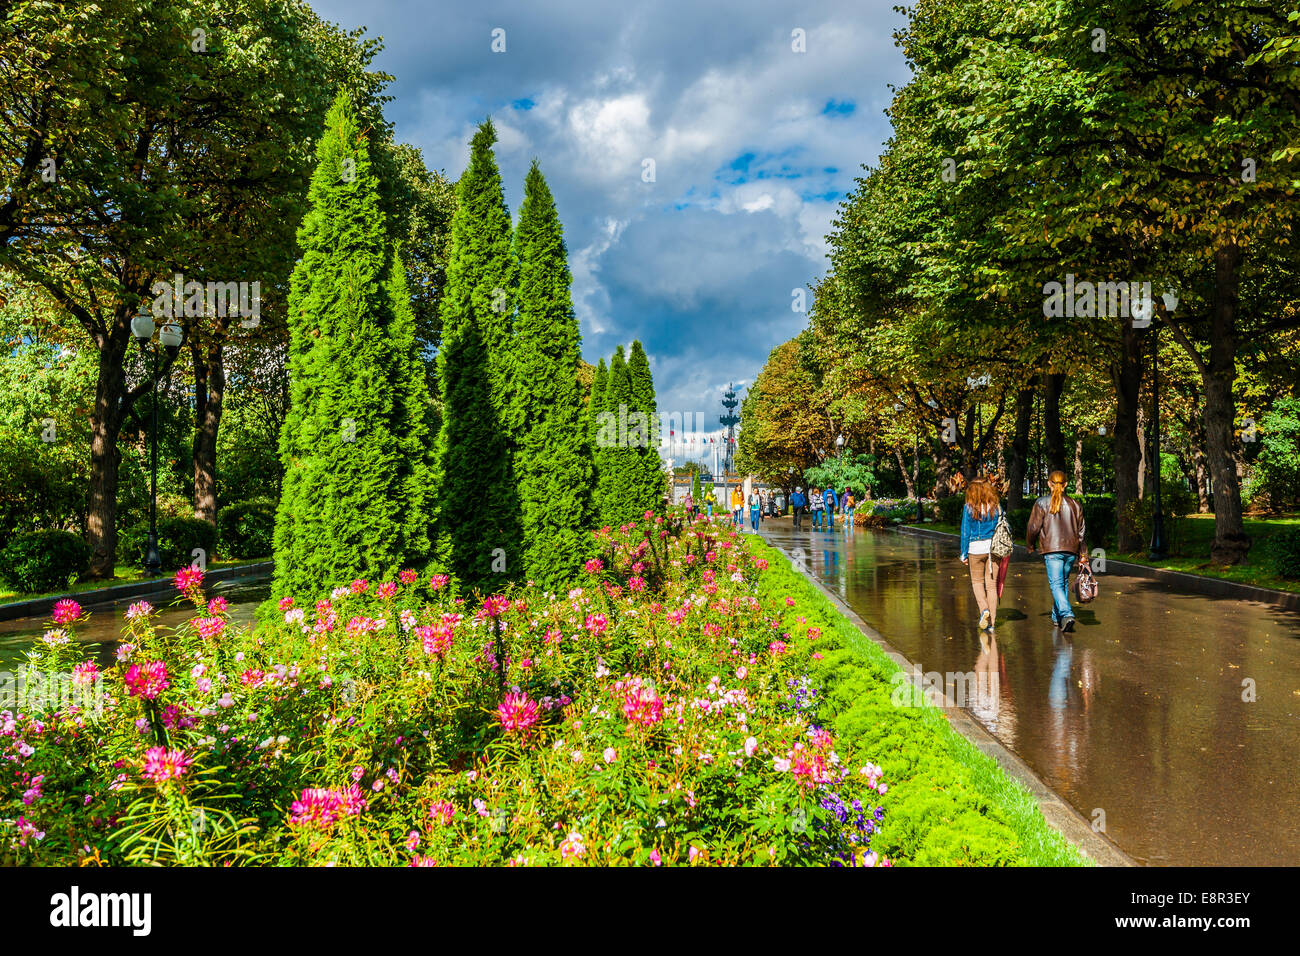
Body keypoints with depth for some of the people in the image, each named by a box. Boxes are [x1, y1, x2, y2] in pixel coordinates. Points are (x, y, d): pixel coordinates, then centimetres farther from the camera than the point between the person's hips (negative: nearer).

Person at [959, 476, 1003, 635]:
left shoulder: (969, 508, -7)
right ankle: (991, 622, 7)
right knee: (992, 584, 8)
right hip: (994, 547, 2)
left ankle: (984, 609, -10)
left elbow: (965, 532, -5)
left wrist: (964, 554, 2)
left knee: (977, 582, 15)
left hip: (976, 548, -2)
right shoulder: (996, 506, 1)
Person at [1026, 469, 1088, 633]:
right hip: (1071, 550, 5)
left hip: (1052, 550, -4)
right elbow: (1080, 532, 13)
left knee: (1056, 584, -8)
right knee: (1064, 582, 17)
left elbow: (1033, 528, -3)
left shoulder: (1042, 503, -2)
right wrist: (1083, 556, 18)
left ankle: (1067, 614, -27)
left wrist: (1030, 546, 13)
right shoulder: (1075, 504, 11)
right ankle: (1057, 617, 24)